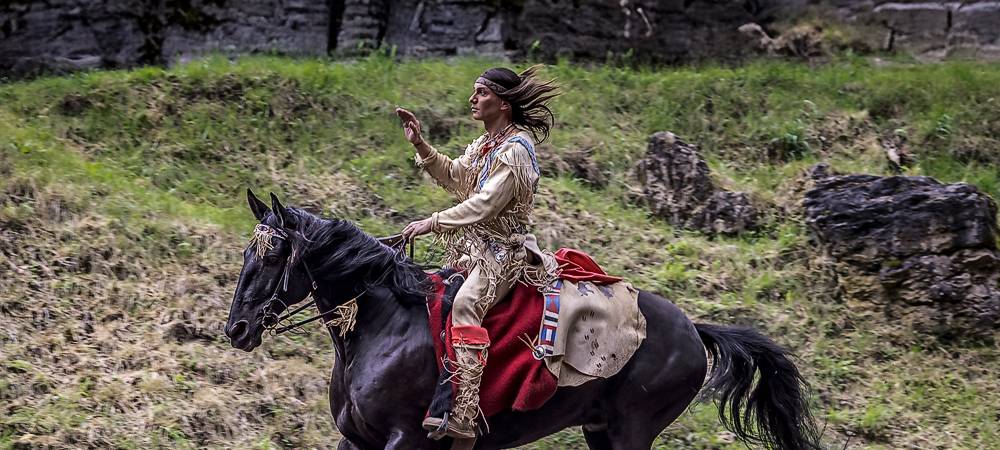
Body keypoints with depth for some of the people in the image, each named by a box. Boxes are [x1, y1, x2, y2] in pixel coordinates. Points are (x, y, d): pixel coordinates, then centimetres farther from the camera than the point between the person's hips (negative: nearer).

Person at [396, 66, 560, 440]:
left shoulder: (515, 150, -16)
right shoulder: (484, 144, 13)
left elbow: (484, 205, -22)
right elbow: (453, 177, 25)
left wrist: (432, 223, -21)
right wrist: (420, 145, 12)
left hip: (504, 251, -11)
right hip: (475, 247, 11)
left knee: (465, 303, -32)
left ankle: (463, 415, -41)